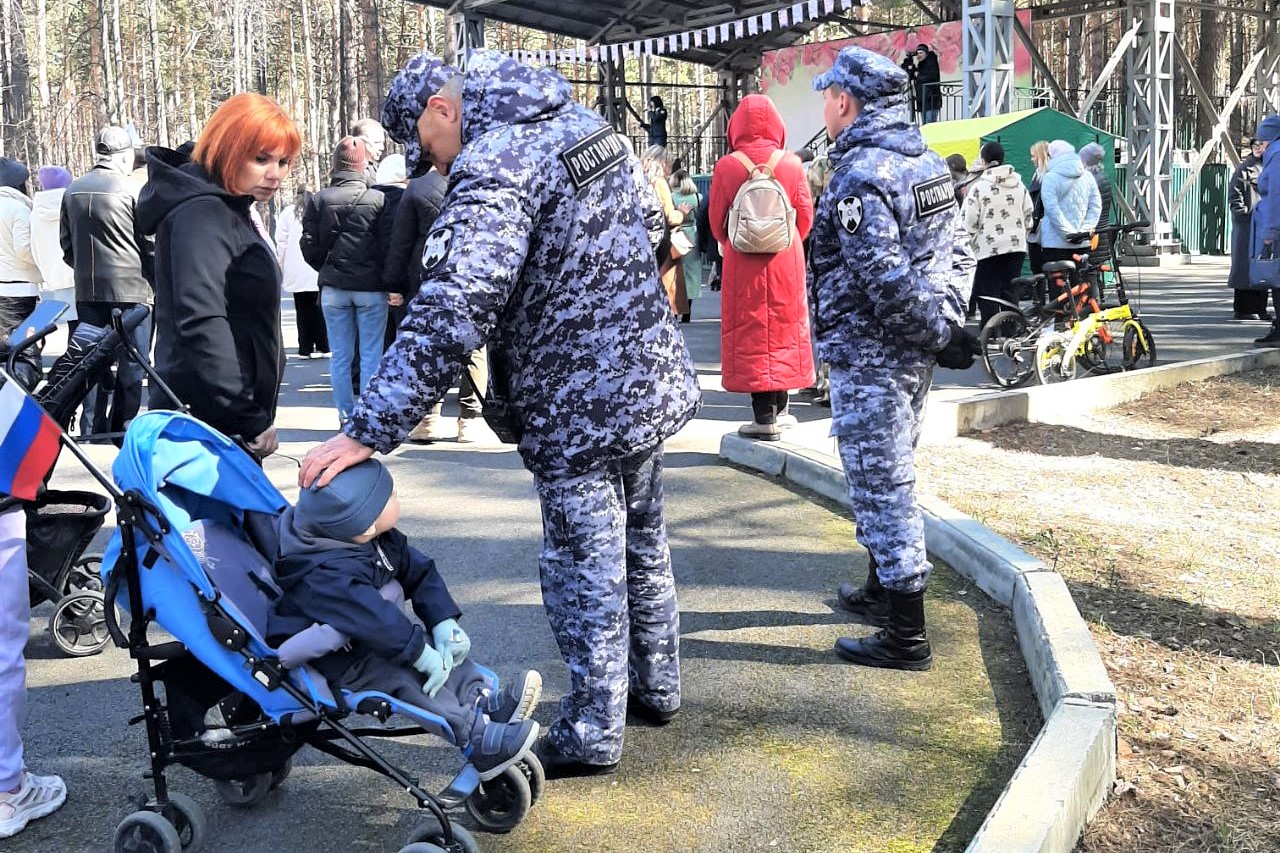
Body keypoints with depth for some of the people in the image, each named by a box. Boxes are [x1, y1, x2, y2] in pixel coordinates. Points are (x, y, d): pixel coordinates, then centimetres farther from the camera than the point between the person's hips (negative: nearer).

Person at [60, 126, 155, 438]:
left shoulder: (73, 191, 7)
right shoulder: (131, 191, -10)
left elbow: (66, 244, 14)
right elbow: (151, 244, -7)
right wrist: (157, 283, 5)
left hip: (86, 291, 5)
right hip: (131, 289, -5)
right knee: (131, 363, 2)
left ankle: (92, 428, 13)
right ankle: (123, 425, 2)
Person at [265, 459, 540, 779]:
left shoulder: (380, 540, -4)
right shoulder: (328, 575, -34)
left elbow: (419, 572, 0)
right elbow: (370, 616, -45)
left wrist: (444, 621, -11)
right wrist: (420, 654, -43)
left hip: (358, 638, 10)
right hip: (326, 657, -10)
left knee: (441, 643, 1)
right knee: (399, 672, -29)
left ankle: (485, 703, -9)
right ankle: (477, 740, -31)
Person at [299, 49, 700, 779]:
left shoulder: (492, 169, -22)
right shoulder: (582, 122, 7)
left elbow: (448, 316, -31)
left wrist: (368, 432, -30)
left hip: (579, 411, -9)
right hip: (651, 377, 9)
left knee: (585, 573, 4)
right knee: (643, 547, 21)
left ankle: (591, 735, 17)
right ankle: (656, 687, 37)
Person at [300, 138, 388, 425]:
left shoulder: (319, 199, -1)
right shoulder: (378, 199, -6)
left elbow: (309, 245, 1)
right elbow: (390, 243, -4)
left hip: (333, 287, 2)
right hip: (371, 287, -2)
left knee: (340, 356, 8)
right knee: (371, 355, 3)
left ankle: (345, 417, 10)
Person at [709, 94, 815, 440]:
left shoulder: (726, 167, -8)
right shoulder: (792, 164, -4)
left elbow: (717, 221, 1)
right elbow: (806, 216, 3)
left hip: (742, 263, -2)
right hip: (786, 262, 2)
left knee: (750, 333, 4)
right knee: (783, 329, 13)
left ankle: (764, 416, 2)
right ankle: (778, 409, 21)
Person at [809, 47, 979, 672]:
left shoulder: (858, 176, -20)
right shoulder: (928, 161, 10)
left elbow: (887, 278, -26)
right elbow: (957, 252, 11)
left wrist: (941, 333, -15)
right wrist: (950, 319, 4)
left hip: (869, 355, -10)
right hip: (913, 354, 10)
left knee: (880, 484, -3)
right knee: (889, 476, 22)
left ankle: (906, 638, 4)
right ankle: (882, 590, 39)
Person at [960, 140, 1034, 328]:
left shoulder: (978, 187, -9)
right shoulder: (1019, 184, 9)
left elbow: (968, 221, -9)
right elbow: (1028, 215, 14)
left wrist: (971, 242, 8)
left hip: (990, 249, -5)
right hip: (1017, 245, 5)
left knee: (987, 295, -1)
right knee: (1010, 292, 12)